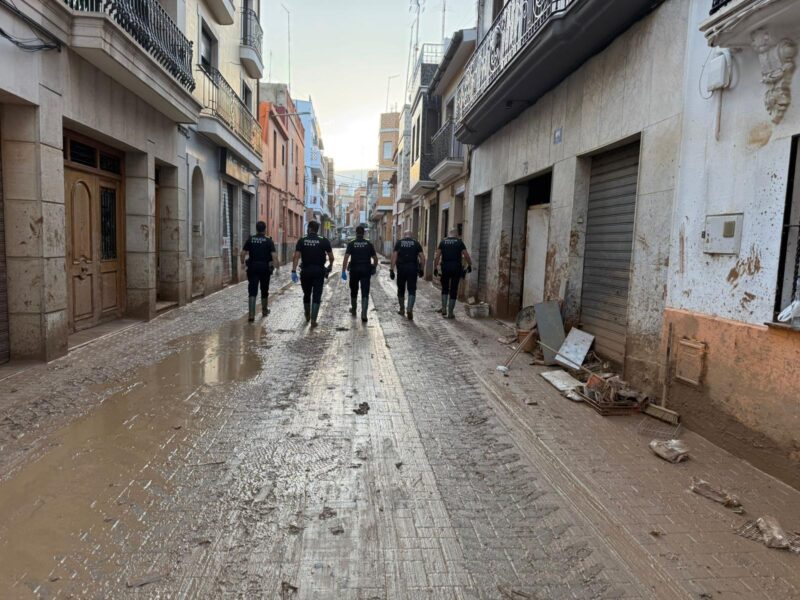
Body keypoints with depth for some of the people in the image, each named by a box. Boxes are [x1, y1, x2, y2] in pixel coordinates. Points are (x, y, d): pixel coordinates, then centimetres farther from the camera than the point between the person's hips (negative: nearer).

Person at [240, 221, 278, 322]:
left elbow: (243, 253, 1)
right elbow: (274, 255, -12)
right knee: (264, 290, 17)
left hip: (252, 268, 1)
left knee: (252, 291, -4)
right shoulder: (269, 241, -4)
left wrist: (243, 263, 17)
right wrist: (277, 267, -6)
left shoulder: (250, 240, 2)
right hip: (265, 268, 0)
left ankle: (251, 314, -17)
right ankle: (264, 310, 34)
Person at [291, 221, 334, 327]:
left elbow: (296, 257, -10)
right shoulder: (324, 241, -3)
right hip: (319, 271, -1)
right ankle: (313, 320, -7)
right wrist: (330, 266, 18)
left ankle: (307, 317, 35)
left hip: (306, 271, 2)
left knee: (306, 295, 18)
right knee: (316, 296, 1)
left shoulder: (302, 241, -1)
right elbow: (331, 257, -1)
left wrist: (294, 271, -11)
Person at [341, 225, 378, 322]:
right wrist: (374, 268, 19)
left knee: (354, 291, 19)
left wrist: (343, 271, -13)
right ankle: (364, 314, -16)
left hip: (354, 270, 0)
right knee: (365, 293, -3)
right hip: (366, 270, 0)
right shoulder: (369, 244, 1)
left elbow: (346, 258, -13)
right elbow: (375, 258, 3)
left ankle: (353, 310, 37)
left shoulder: (351, 244, -2)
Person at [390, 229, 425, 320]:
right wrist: (421, 269, 9)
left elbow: (394, 256, -4)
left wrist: (392, 269, -4)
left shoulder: (399, 243, 6)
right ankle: (409, 309, -16)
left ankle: (402, 309, 27)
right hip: (413, 268, 0)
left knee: (401, 289, 15)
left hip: (401, 268, 1)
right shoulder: (416, 243, 7)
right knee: (412, 290, 1)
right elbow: (422, 257, 0)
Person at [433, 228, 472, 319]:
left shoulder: (443, 242, 8)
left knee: (445, 288, 17)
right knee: (453, 290, 4)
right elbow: (466, 256, -1)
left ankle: (444, 309, 7)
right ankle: (450, 313, 7)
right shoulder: (459, 242, 4)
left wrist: (435, 268, 3)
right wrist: (469, 265, 12)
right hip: (456, 267, -1)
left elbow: (437, 256, 0)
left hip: (445, 267, 1)